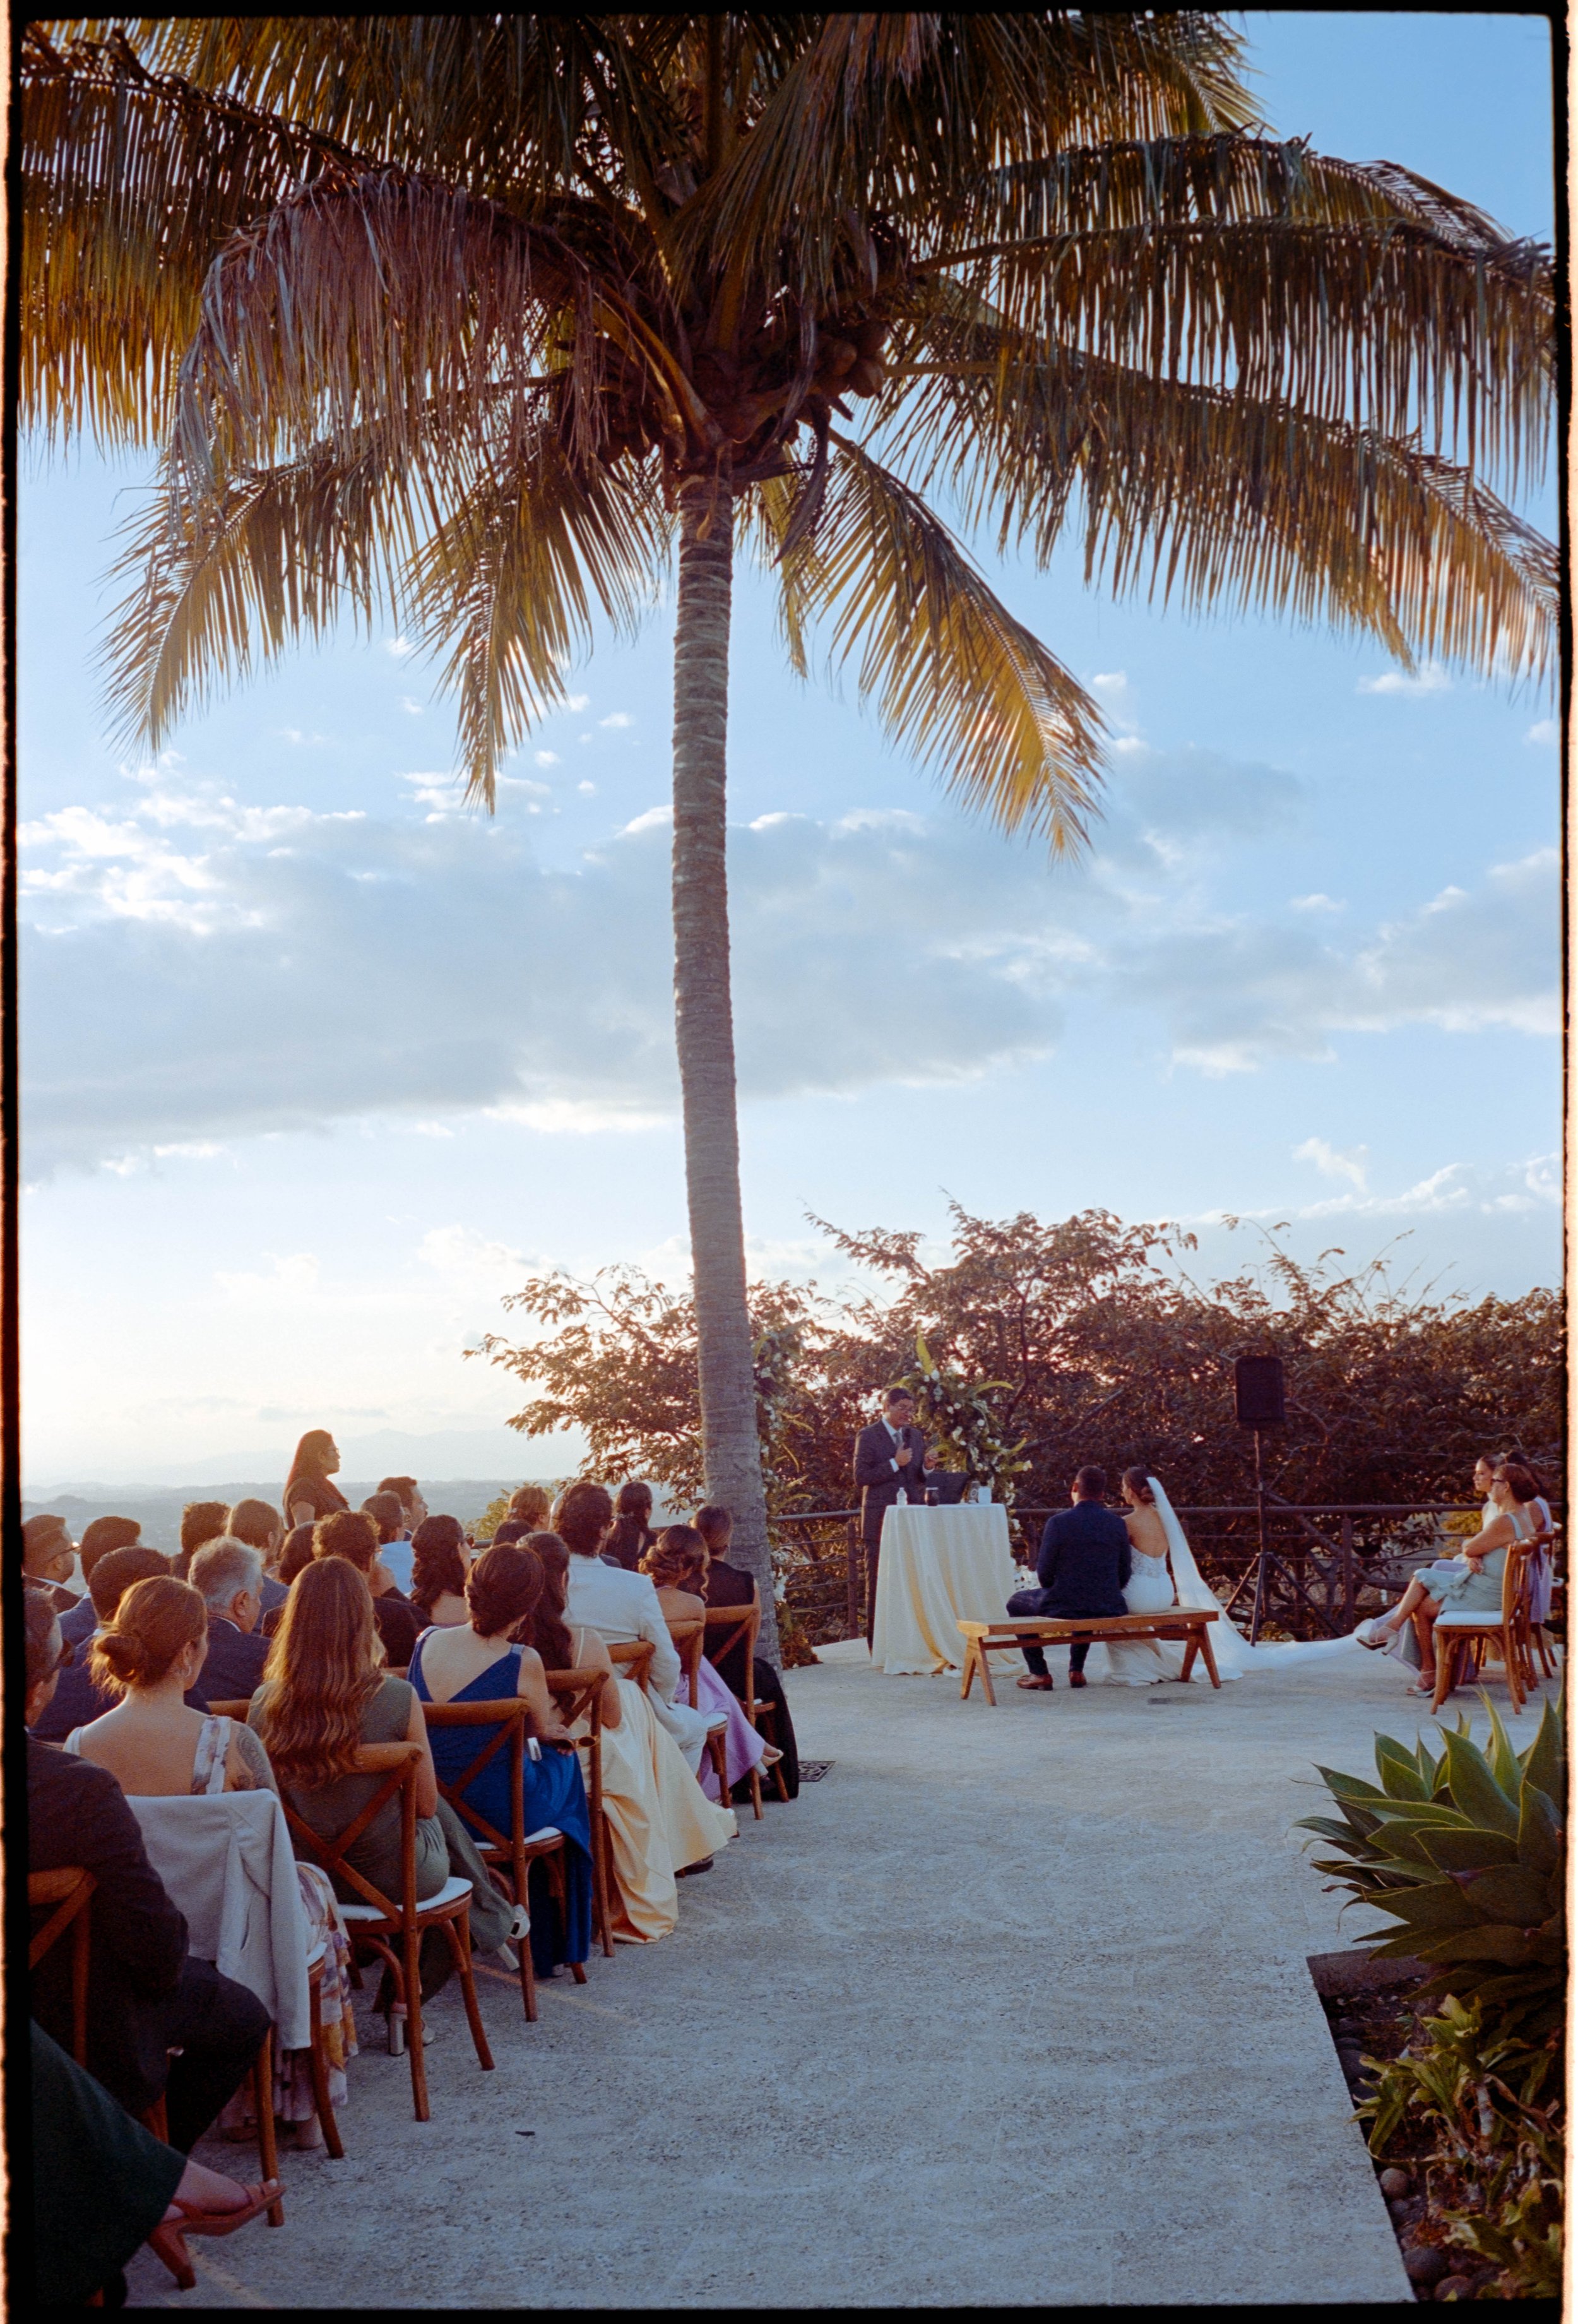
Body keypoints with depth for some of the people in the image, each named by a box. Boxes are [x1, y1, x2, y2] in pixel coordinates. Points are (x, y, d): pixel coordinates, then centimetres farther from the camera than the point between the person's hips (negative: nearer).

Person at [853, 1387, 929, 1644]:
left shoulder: (915, 1436, 15)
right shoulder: (868, 1436, -3)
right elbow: (861, 1478, -10)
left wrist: (928, 1467, -3)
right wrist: (894, 1464, -16)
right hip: (881, 1518, -5)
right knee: (878, 1580, 0)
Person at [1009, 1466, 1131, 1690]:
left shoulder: (1058, 1522, -13)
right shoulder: (1118, 1523, -2)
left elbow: (1044, 1574, -8)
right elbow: (1124, 1574, 4)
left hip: (1063, 1606, -4)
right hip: (1107, 1608, 4)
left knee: (1016, 1602, 25)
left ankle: (1039, 1672, 22)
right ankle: (1077, 1670, 33)